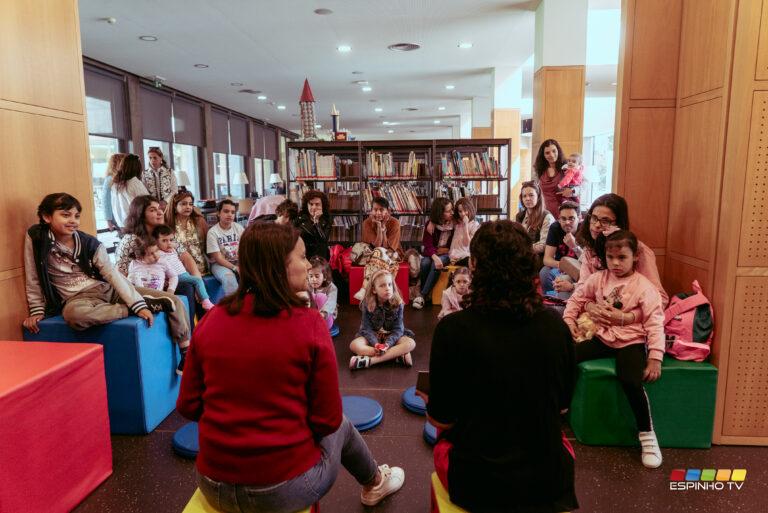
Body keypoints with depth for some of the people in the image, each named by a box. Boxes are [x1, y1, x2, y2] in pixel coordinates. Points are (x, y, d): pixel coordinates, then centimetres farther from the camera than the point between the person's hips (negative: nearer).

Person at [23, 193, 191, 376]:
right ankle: (148, 304, -28)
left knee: (174, 301, -14)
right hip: (77, 298, -2)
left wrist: (138, 304, -20)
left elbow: (113, 274, -10)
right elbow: (33, 279, 3)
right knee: (74, 314, -44)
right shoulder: (35, 237, -6)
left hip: (107, 290, 2)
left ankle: (187, 355, -3)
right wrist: (37, 311, 2)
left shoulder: (90, 243, -3)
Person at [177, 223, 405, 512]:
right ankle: (375, 484, 56)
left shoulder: (210, 320, -6)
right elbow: (328, 420, -12)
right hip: (286, 489, -3)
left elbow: (188, 406, 1)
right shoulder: (308, 324, -17)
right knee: (341, 426, 28)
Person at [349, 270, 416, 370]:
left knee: (411, 344, -28)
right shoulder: (367, 304, -14)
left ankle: (370, 360, -34)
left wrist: (387, 344, -33)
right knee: (354, 345, -29)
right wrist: (376, 344, -34)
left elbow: (398, 329, -15)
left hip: (392, 336, 0)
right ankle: (398, 354, -32)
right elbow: (367, 328, -15)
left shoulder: (398, 304, -14)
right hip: (373, 335, 0)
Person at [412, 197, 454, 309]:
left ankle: (422, 295, -29)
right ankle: (425, 294, -16)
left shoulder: (454, 223, -8)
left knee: (436, 265, -33)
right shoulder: (431, 225, -6)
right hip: (431, 254, 2)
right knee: (425, 263, -30)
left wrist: (444, 250, -13)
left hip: (446, 254, -2)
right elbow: (428, 245, -13)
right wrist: (435, 257, -30)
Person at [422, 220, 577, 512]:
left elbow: (442, 420, -10)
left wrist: (429, 403, 12)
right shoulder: (556, 326, -10)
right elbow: (563, 402, 5)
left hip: (478, 483, -2)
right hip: (550, 481, 3)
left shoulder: (454, 328, -20)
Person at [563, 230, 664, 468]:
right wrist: (569, 320, -3)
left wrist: (655, 358, -20)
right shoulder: (598, 279, 1)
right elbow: (577, 299, 13)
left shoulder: (644, 286, -12)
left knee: (631, 381, -29)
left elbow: (655, 323, -15)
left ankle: (647, 435, -7)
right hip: (603, 337, 5)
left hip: (631, 341, -5)